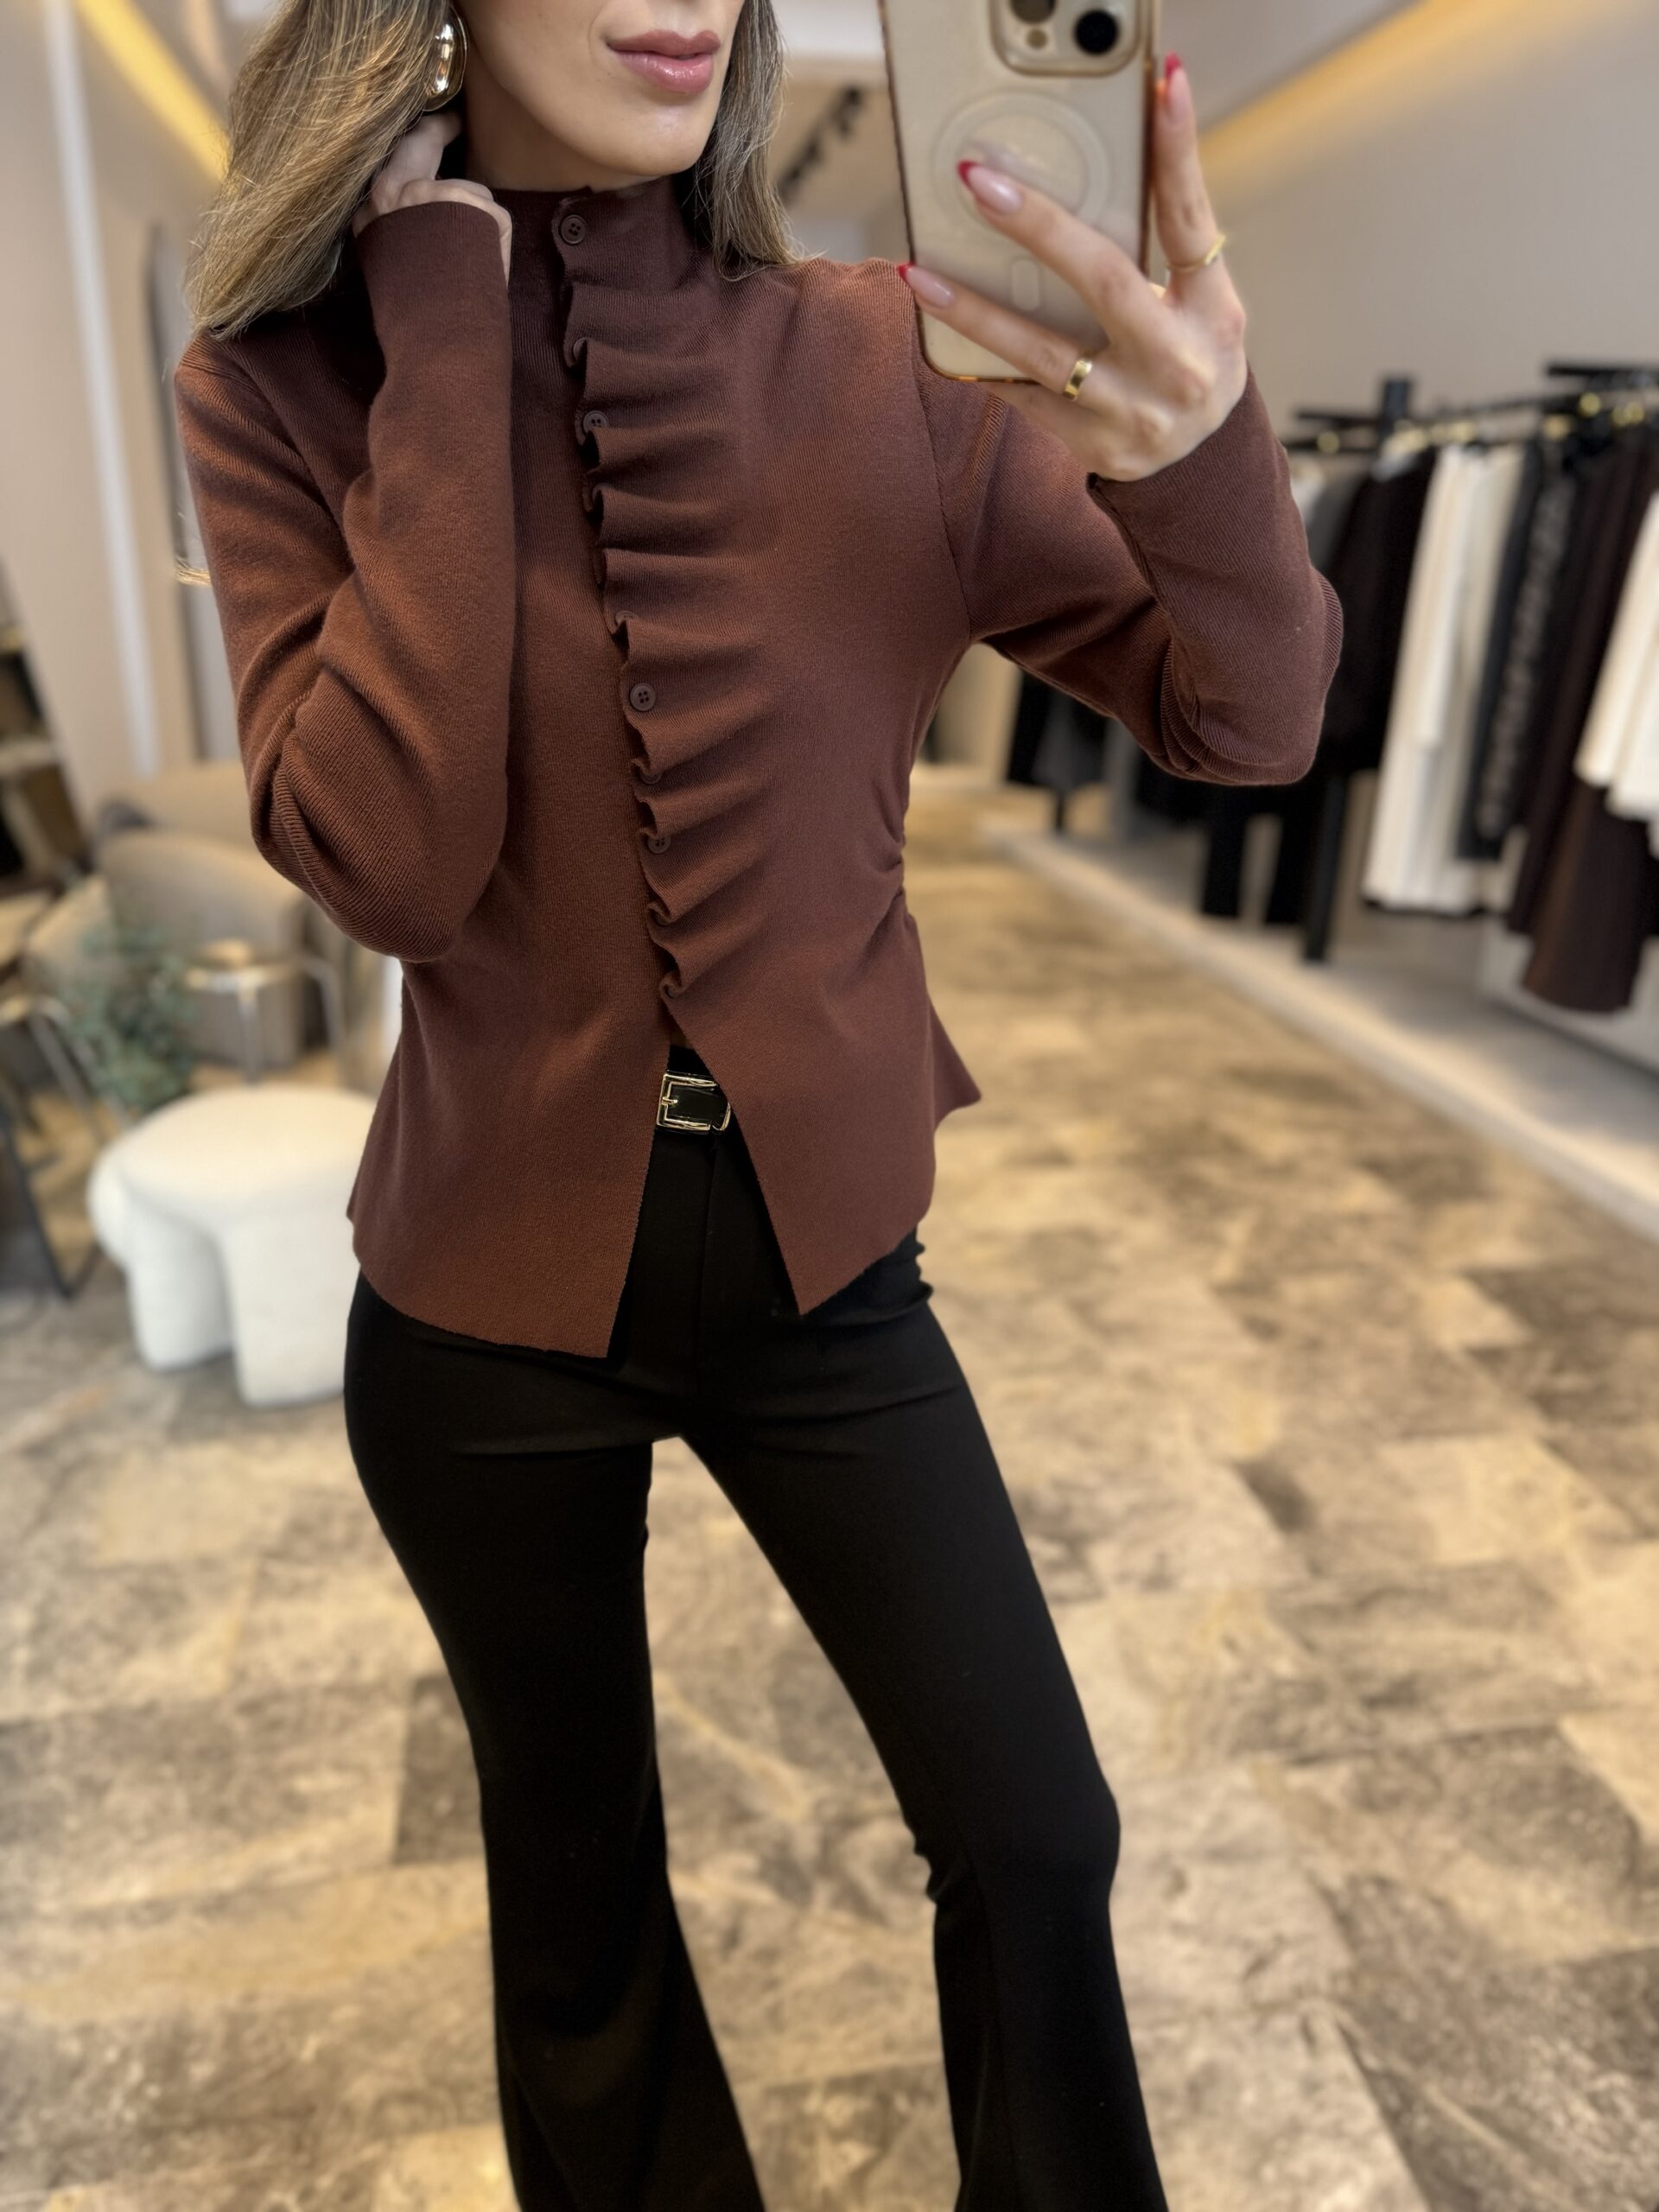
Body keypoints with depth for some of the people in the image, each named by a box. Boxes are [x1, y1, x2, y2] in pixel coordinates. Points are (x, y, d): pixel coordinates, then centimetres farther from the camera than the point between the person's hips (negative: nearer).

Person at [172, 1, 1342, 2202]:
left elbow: (1250, 716, -9)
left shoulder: (884, 362, -5)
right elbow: (384, 860, -21)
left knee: (1034, 1839, 12)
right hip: (494, 1288, 0)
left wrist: (1205, 449, -30)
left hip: (825, 1257, 1)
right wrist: (452, 352, -18)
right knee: (577, 1873, 22)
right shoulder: (288, 385, -7)